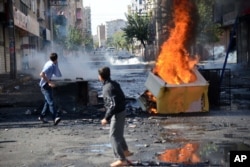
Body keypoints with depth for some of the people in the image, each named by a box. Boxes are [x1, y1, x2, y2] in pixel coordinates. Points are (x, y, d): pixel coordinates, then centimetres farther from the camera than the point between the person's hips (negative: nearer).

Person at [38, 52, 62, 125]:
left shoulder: (53, 65, 8)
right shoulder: (50, 65, -20)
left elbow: (58, 75, 14)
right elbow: (41, 74, -29)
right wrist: (49, 82, -29)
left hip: (48, 84, 10)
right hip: (45, 85, -10)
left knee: (48, 101, 18)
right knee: (51, 102, -18)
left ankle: (42, 116, 29)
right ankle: (55, 118, -26)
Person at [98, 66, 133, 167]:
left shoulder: (108, 88, -24)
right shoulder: (114, 84, 5)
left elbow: (113, 105, -28)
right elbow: (122, 98, 13)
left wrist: (106, 118, -22)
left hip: (117, 114, -10)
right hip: (121, 112, 10)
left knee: (114, 136, -5)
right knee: (118, 134, 25)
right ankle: (125, 151, 42)